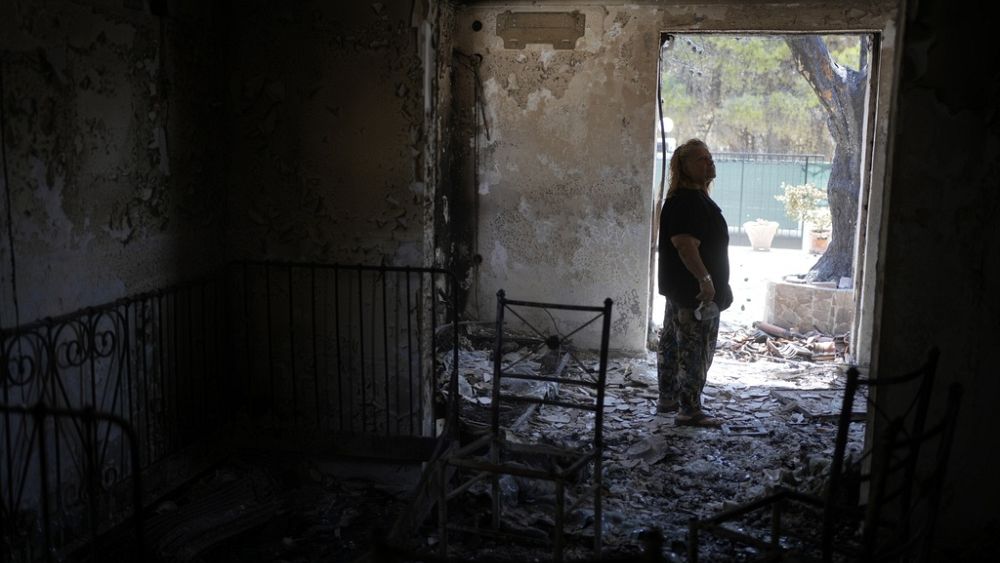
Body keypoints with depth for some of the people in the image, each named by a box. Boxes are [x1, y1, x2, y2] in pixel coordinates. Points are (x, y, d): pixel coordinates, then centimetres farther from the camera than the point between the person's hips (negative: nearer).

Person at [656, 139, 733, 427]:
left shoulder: (696, 197, 15)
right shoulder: (686, 201, -19)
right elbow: (685, 244, -28)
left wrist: (720, 283, 25)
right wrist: (705, 279, -29)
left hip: (680, 288, 11)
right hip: (695, 291, -11)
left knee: (672, 343, 16)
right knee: (695, 350, -3)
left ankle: (668, 398, 28)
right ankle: (689, 411, 4)